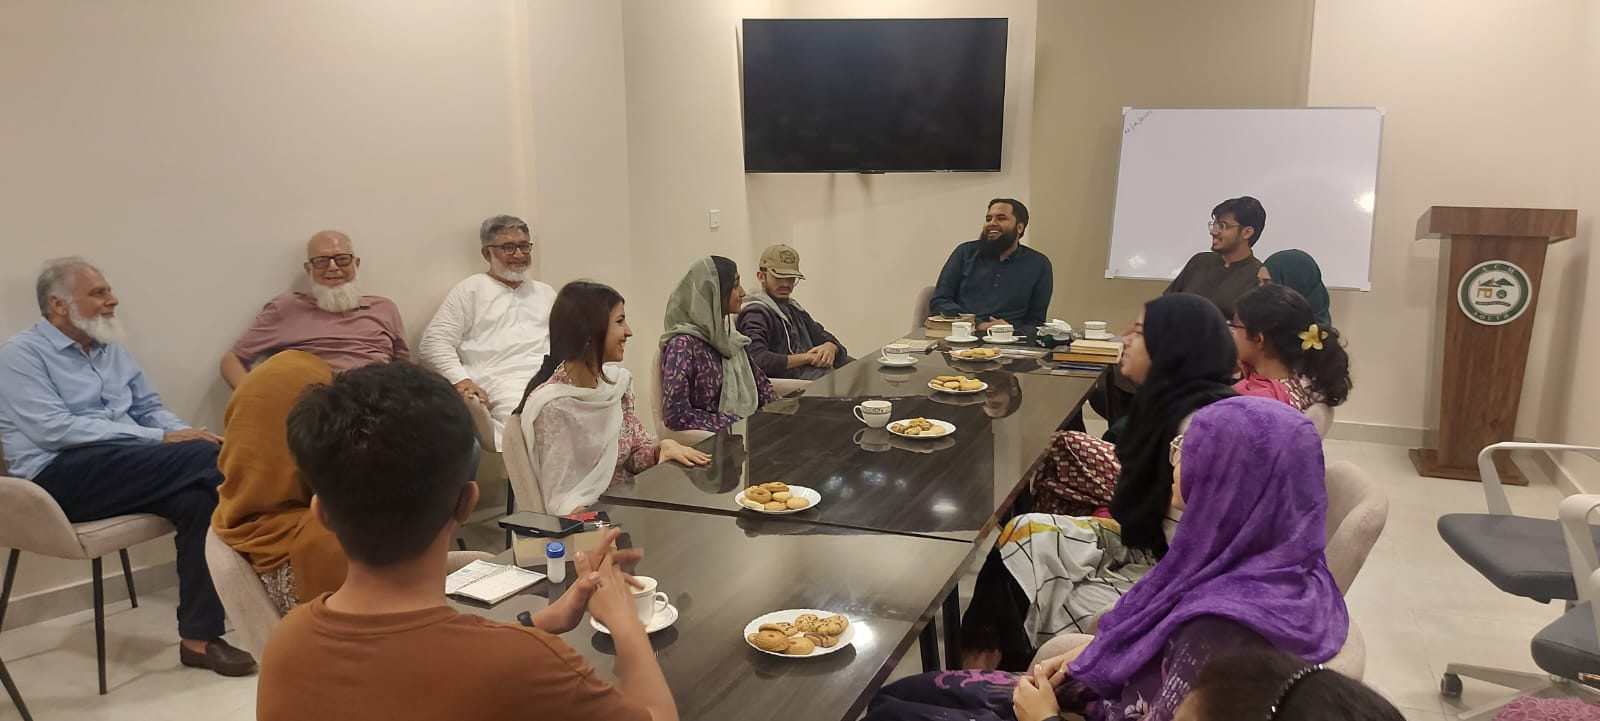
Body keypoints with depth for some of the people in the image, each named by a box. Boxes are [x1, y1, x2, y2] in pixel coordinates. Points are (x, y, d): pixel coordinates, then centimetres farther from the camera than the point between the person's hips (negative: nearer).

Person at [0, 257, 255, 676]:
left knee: (198, 494, -28)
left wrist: (186, 434, -4)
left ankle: (200, 636, -25)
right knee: (204, 459, -29)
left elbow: (149, 409, 22)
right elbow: (55, 429, -14)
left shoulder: (112, 350, 21)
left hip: (128, 469, 7)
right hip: (60, 476, -7)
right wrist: (160, 439, -19)